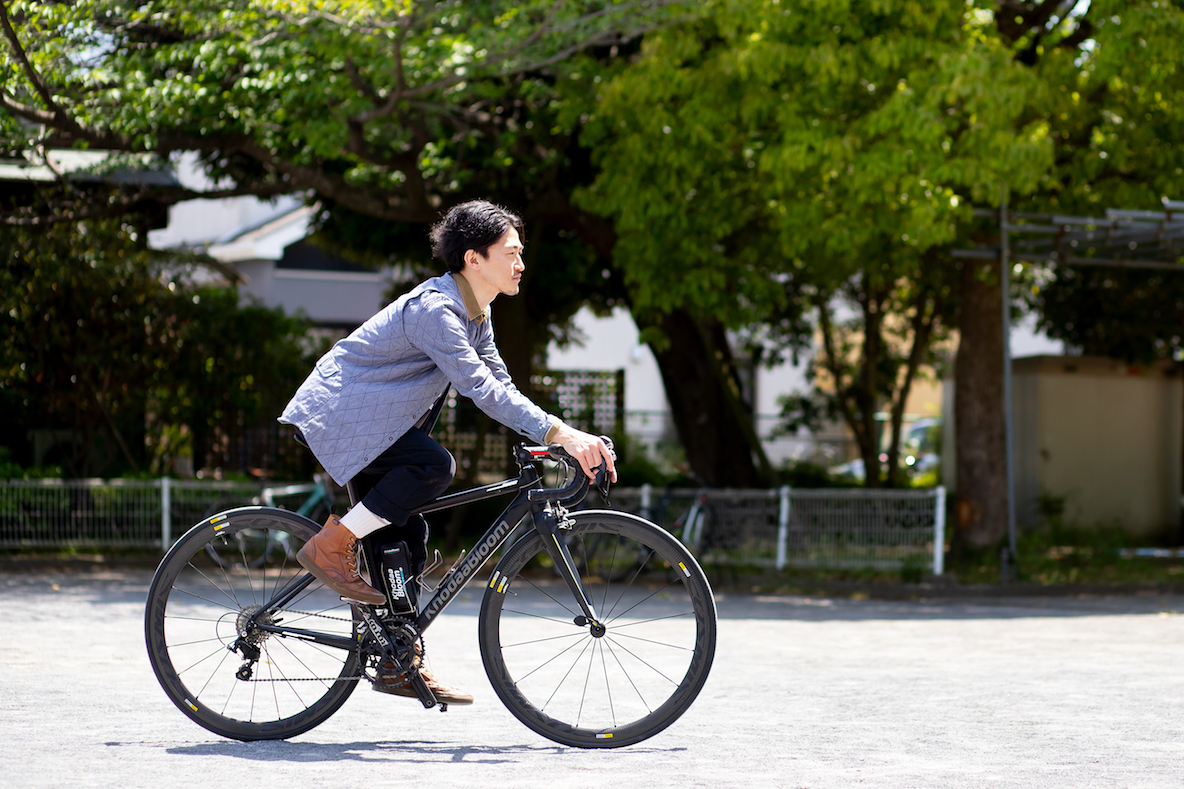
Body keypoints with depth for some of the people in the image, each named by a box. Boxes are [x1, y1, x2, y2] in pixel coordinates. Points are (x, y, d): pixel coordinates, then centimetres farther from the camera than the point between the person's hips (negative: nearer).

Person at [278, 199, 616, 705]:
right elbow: (481, 388, -33)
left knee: (407, 536, 5)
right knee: (435, 466, -29)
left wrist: (567, 439, -5)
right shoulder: (432, 309, -25)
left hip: (373, 424, 10)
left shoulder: (475, 313, 7)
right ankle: (330, 547, -17)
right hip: (336, 416, -10)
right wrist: (561, 434, -38)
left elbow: (500, 386, 8)